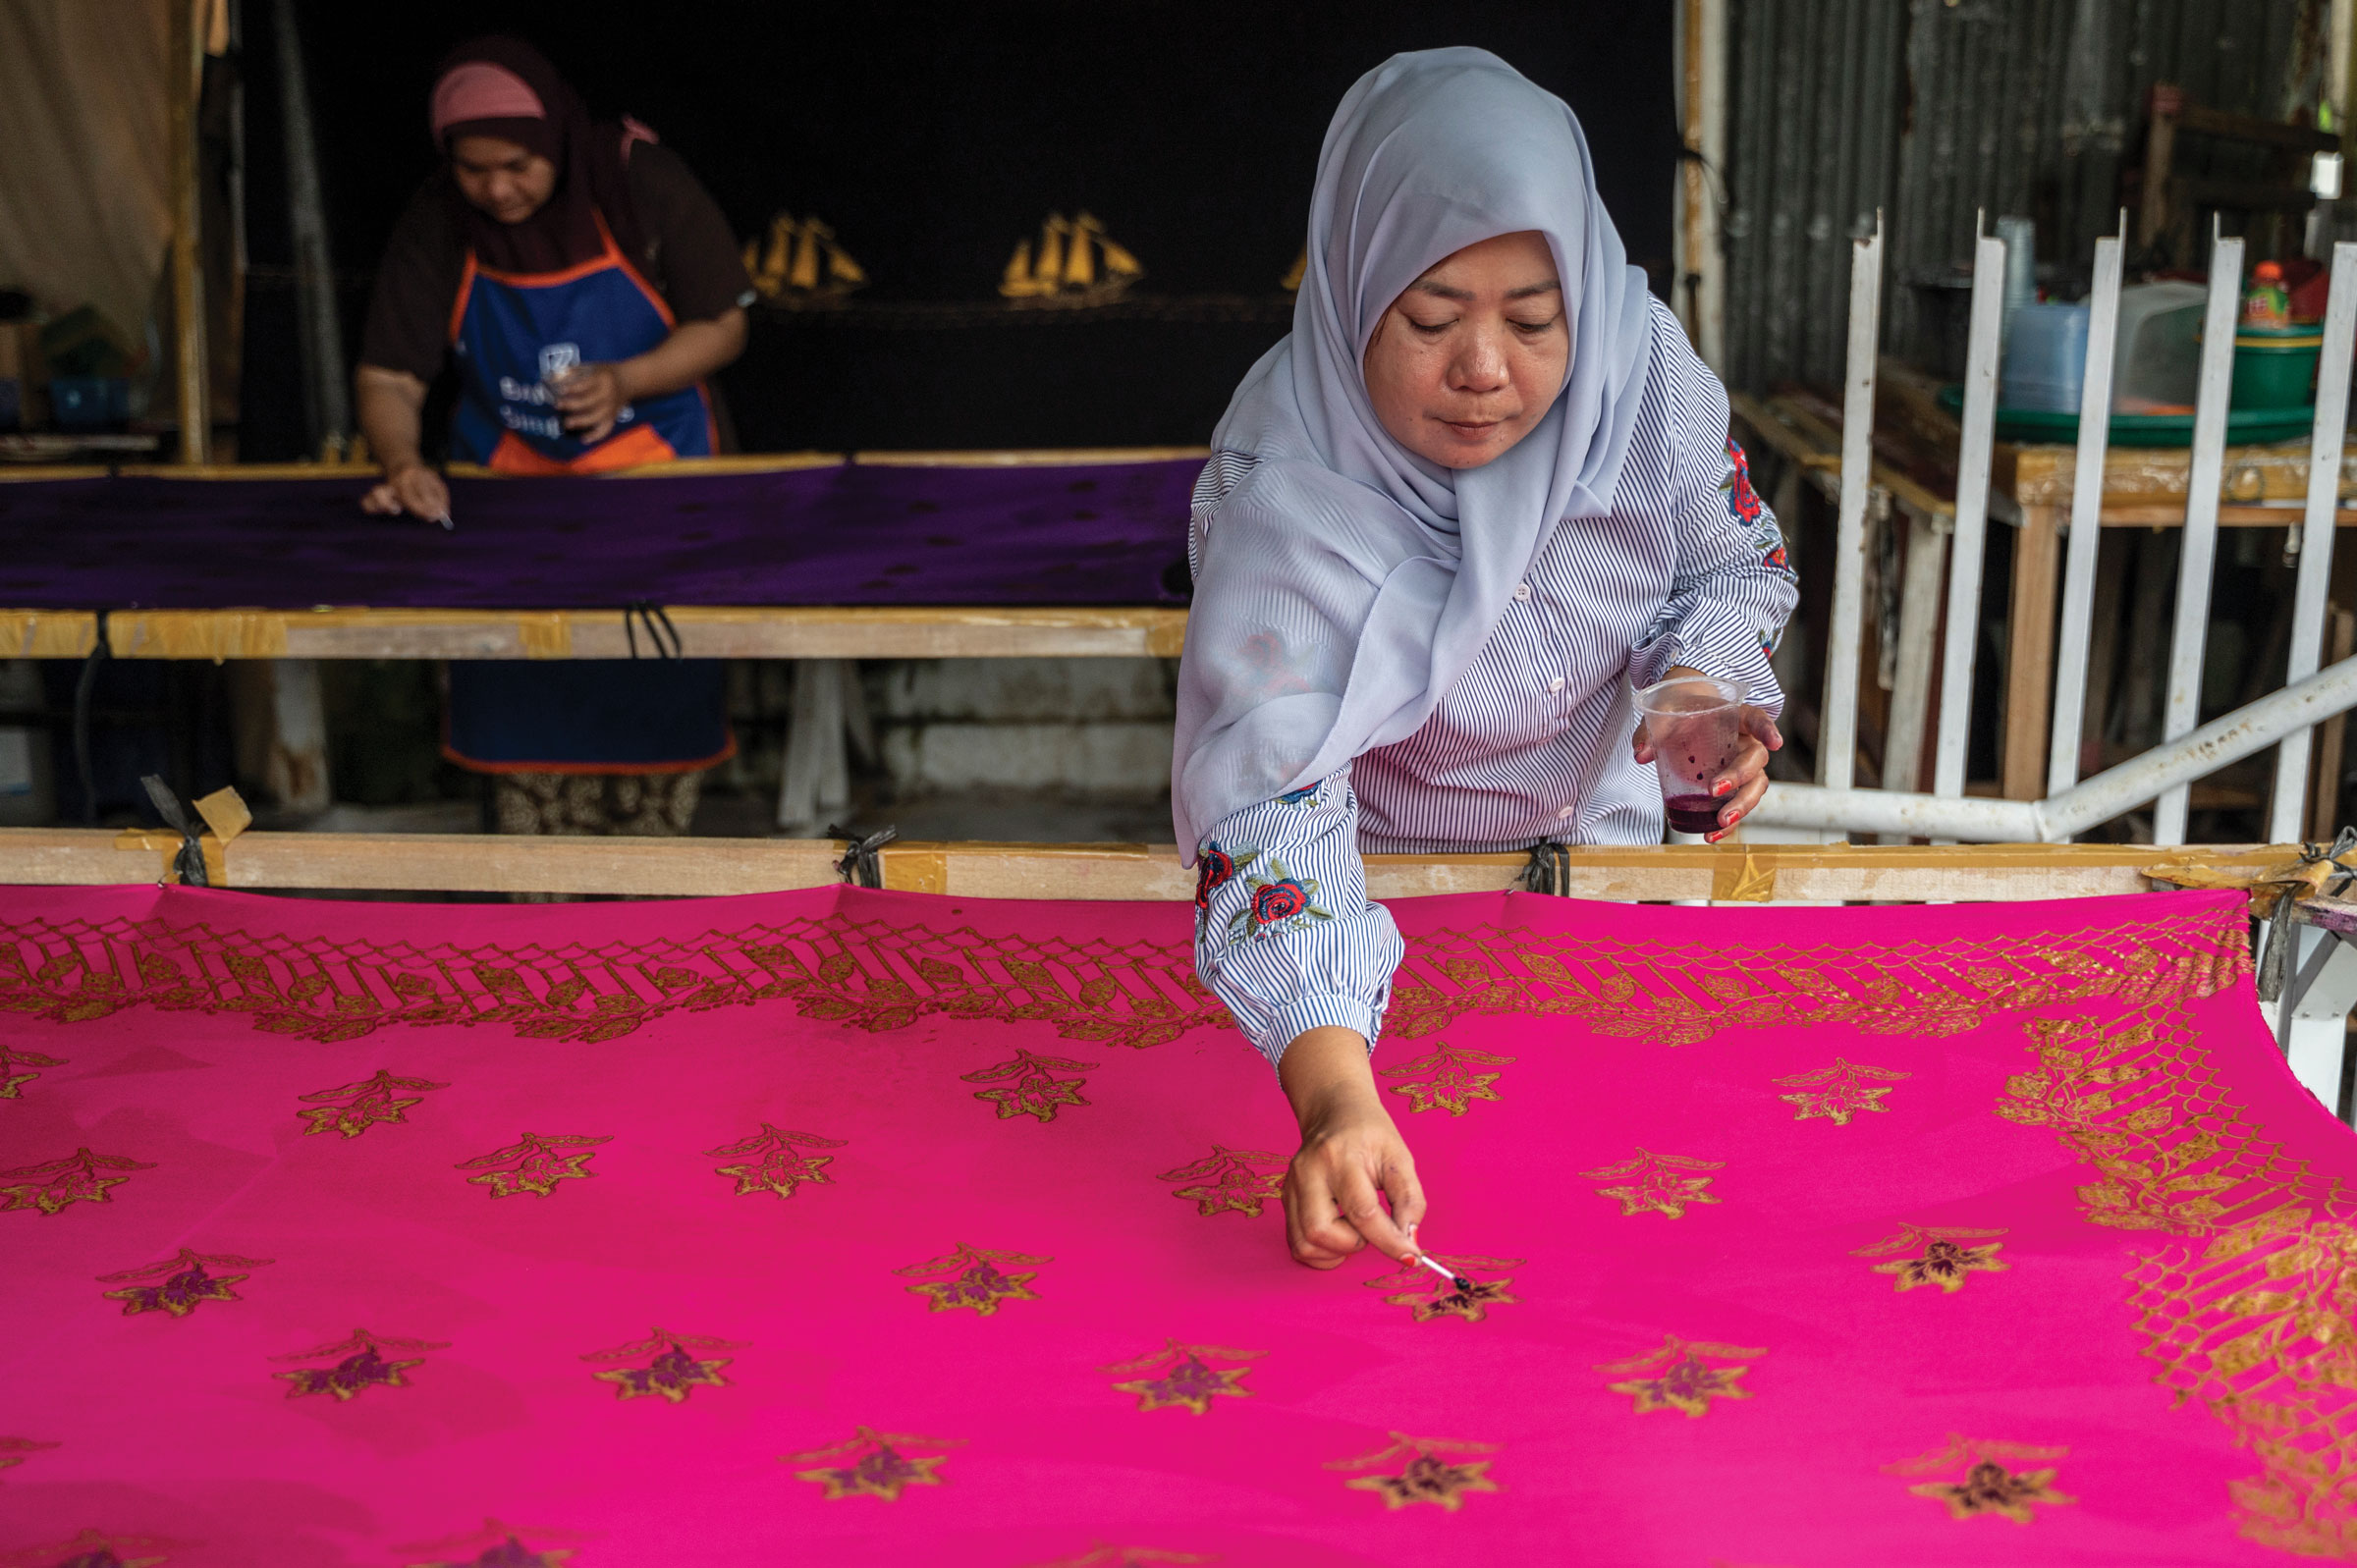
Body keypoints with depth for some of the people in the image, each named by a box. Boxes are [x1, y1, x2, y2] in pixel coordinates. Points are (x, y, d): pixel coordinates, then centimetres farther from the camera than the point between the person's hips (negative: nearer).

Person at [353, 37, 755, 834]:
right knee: (518, 696, 2)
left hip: (653, 472, -1)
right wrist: (402, 461, -30)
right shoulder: (437, 224, -11)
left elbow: (722, 327, -8)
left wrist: (624, 382, -24)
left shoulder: (641, 184, -15)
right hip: (510, 485, 1)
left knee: (659, 695, 2)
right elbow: (387, 378, -8)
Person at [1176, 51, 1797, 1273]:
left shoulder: (1643, 363, -20)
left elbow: (1736, 563, -1)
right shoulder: (1284, 494, -32)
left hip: (1613, 842, 3)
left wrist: (1709, 690, -25)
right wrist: (1334, 1096, -53)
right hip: (1388, 885, -3)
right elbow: (1266, 805, -39)